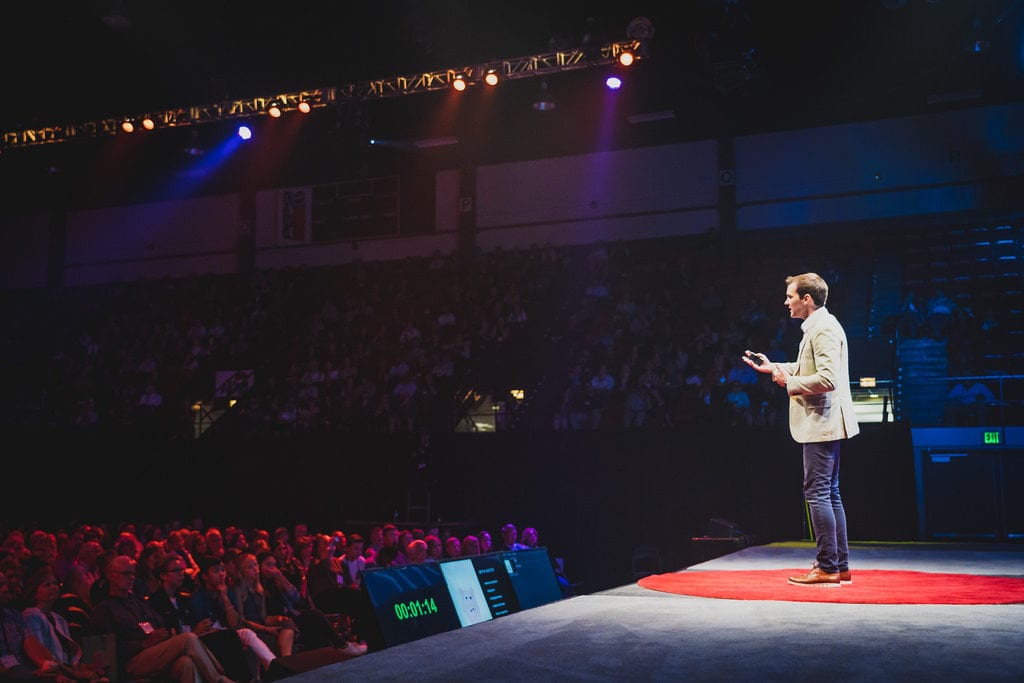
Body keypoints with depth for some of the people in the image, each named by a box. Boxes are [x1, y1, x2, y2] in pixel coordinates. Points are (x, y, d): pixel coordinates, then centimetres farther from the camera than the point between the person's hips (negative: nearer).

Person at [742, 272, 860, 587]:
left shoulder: (824, 328, -16)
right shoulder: (817, 327, 17)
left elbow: (827, 379, -26)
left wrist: (790, 383, -15)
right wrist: (773, 367, 25)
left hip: (820, 423, -11)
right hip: (822, 423, 11)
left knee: (817, 493, -8)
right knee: (830, 494, 13)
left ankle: (827, 568, -3)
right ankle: (840, 565, 19)